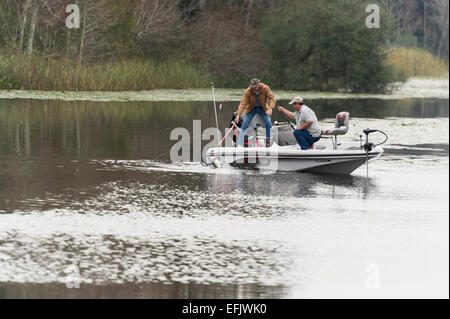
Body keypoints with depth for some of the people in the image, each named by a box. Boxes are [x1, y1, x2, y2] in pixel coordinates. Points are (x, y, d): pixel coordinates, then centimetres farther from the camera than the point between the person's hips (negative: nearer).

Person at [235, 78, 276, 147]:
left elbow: (272, 98, -25)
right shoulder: (248, 91, -24)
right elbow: (243, 103, -25)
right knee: (245, 124, -12)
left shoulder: (265, 88, -23)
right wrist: (238, 115, -36)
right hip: (252, 108, 0)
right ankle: (239, 144, -12)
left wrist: (270, 108, -43)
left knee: (268, 123, -18)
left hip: (262, 108, 0)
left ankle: (268, 140, 7)